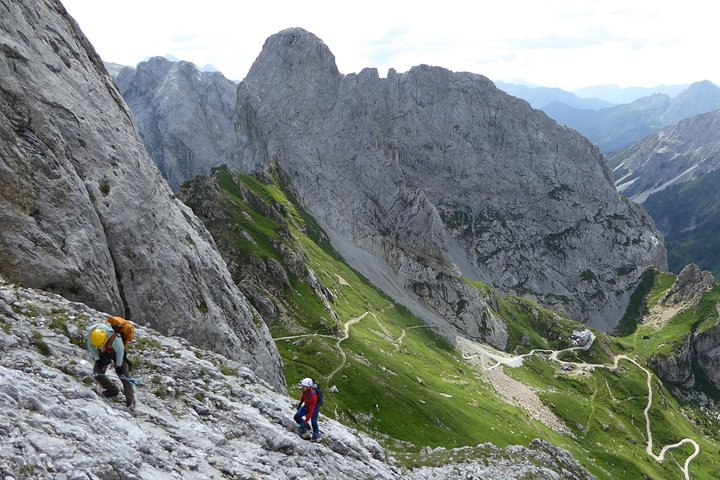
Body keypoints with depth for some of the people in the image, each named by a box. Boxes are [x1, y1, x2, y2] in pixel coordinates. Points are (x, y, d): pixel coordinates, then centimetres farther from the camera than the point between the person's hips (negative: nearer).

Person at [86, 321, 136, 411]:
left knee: (124, 376, -10)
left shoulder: (114, 337, -42)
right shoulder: (91, 331, -29)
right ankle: (113, 390, 16)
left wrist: (118, 365, -19)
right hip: (104, 353, 5)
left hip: (117, 353, -5)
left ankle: (131, 401, -8)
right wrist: (97, 359, -17)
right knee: (97, 373, -4)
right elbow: (90, 346, -10)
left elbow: (120, 351, -26)